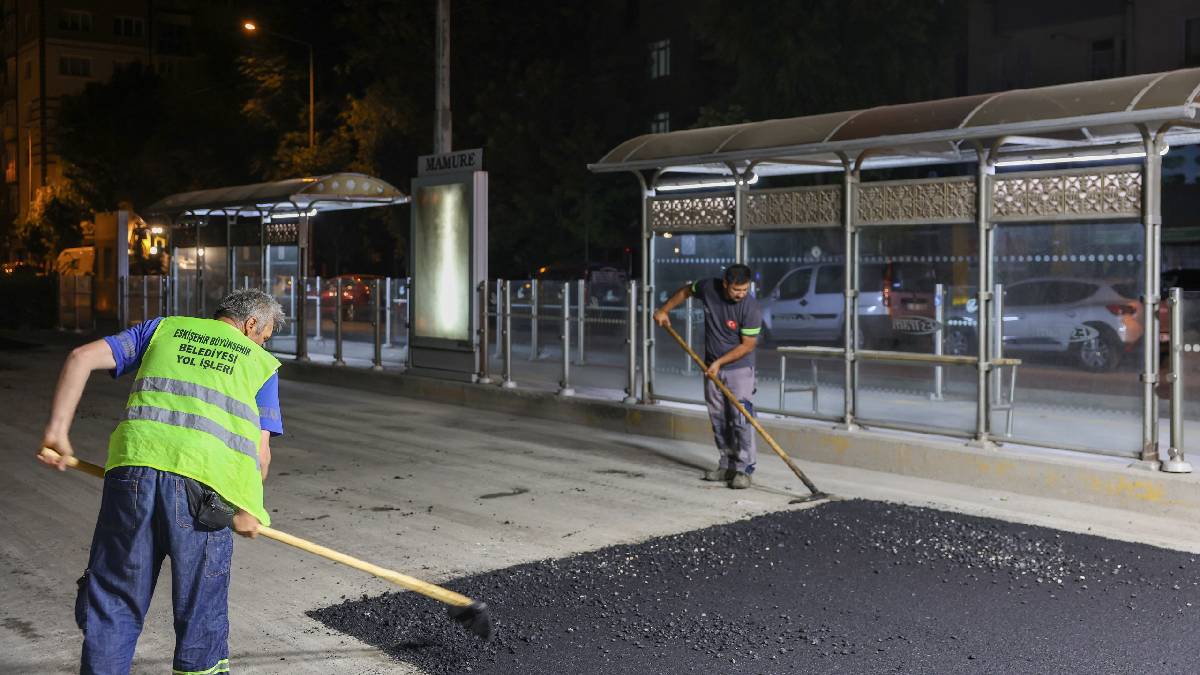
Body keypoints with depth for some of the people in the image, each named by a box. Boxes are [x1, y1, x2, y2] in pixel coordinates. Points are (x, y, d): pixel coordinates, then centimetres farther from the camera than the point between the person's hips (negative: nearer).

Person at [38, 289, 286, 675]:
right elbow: (260, 452, 10)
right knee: (202, 610, 14)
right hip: (206, 483, -1)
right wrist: (247, 510, 22)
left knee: (112, 603, 12)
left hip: (135, 466, 1)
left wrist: (58, 429, 11)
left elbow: (82, 358, 13)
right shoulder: (261, 363, 18)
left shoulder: (164, 328, 24)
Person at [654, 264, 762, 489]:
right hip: (712, 368, 5)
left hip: (739, 369, -5)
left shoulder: (752, 309, -23)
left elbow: (748, 345, -17)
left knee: (741, 418, -12)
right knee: (718, 419, 9)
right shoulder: (709, 288, -10)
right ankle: (728, 465, 18)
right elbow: (685, 291, 12)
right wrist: (664, 310, 10)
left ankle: (744, 469, -8)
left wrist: (719, 362, -18)